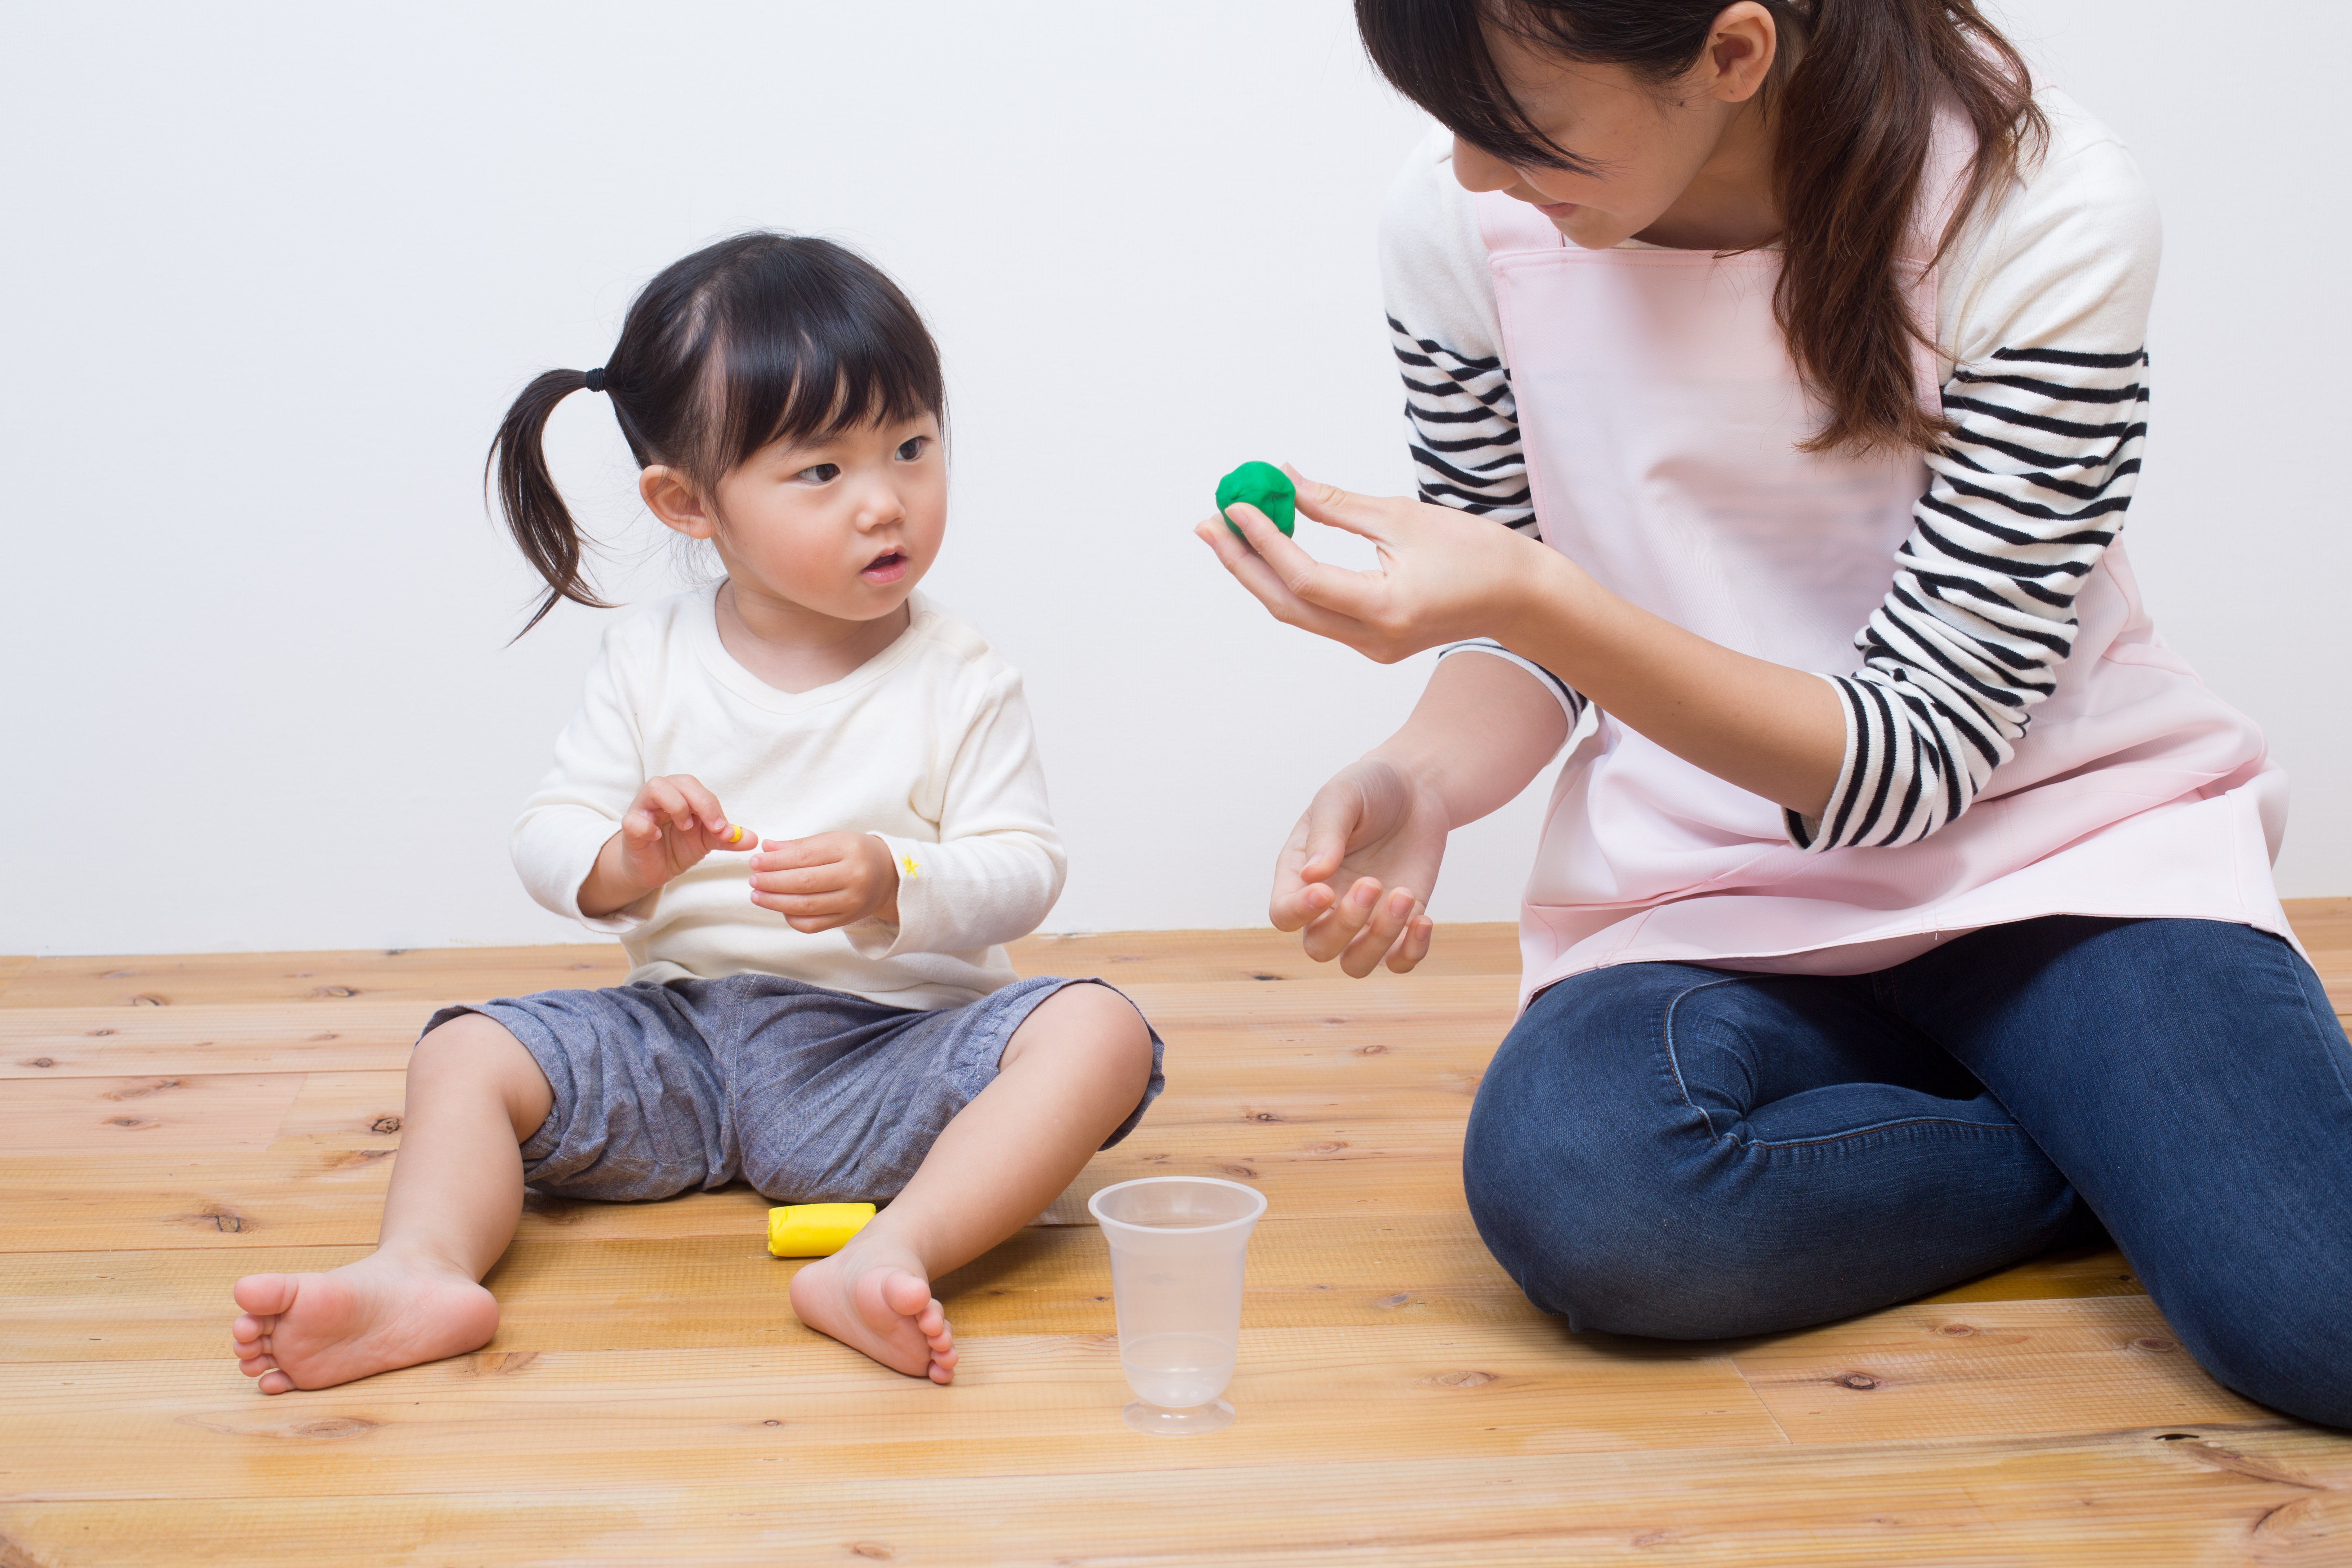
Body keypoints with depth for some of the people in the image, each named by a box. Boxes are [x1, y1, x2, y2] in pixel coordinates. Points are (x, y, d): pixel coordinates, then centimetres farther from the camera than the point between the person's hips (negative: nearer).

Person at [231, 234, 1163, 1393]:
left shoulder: (959, 682, -4)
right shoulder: (649, 665, 2)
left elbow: (1023, 870, -9)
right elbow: (545, 839, 2)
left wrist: (893, 885, -29)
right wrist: (625, 861, -22)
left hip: (889, 1050, -2)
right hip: (684, 1031, 3)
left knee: (1099, 1033, -29)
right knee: (465, 1053, -14)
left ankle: (891, 1255, -47)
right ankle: (424, 1272, -36)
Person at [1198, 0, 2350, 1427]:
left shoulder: (2048, 214, -18)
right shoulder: (1459, 229, -8)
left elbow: (1919, 756, -18)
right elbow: (1534, 648, 4)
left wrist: (1534, 596, -31)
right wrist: (1416, 784, -19)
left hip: (2055, 828, -2)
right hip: (1707, 893, 3)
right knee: (1567, 1193, -32)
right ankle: (2108, 1136, -5)